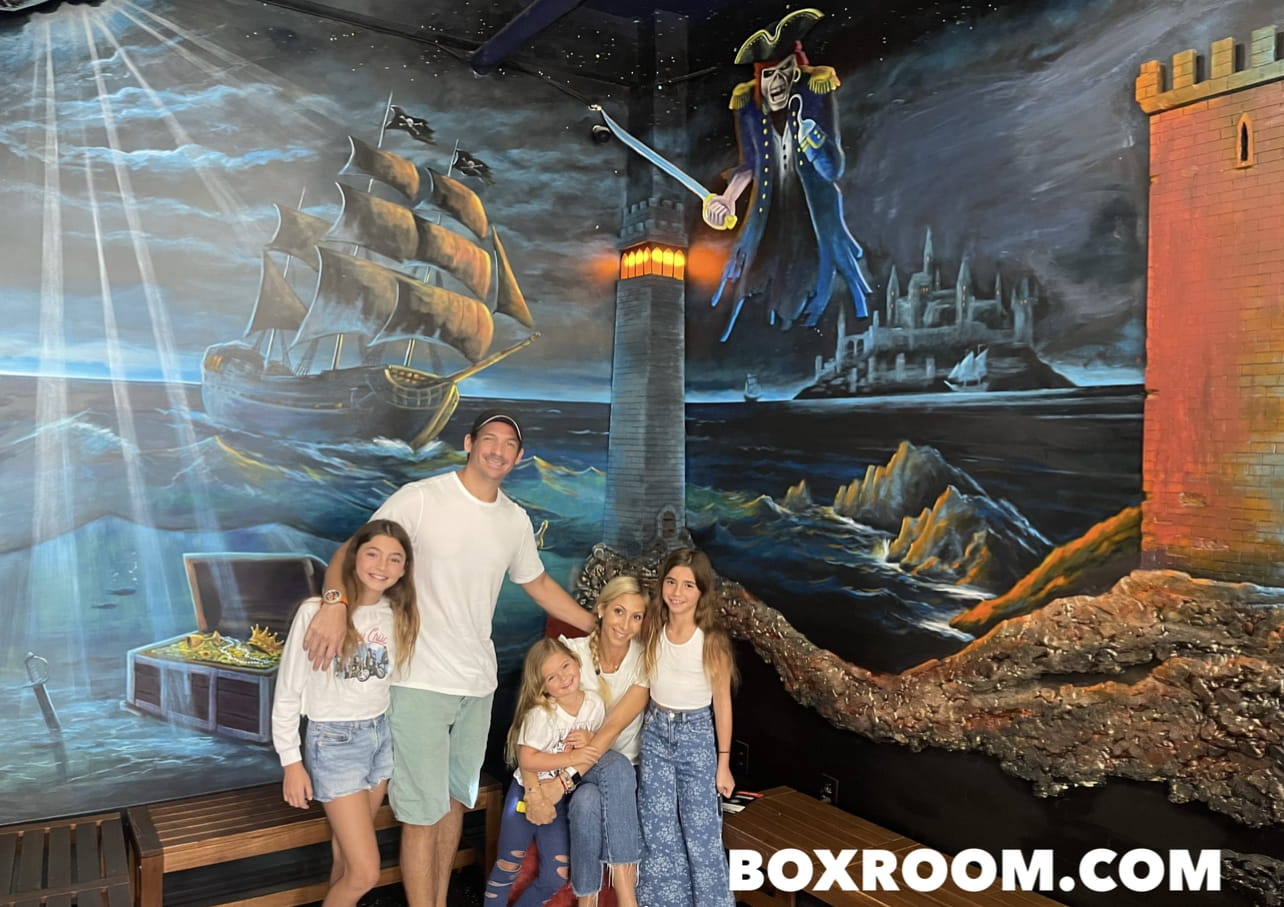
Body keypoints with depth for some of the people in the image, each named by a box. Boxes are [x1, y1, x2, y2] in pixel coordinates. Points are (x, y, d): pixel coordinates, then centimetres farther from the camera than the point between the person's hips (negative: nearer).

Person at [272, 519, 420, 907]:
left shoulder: (398, 615, -1)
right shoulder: (316, 611, -16)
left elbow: (395, 680, 8)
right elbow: (287, 692, -9)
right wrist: (292, 761, -8)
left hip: (382, 736, 5)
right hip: (335, 742, -5)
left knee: (348, 853, 17)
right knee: (365, 872, -4)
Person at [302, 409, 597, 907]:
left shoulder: (516, 520, 7)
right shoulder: (420, 498, -10)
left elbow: (538, 584, 20)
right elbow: (353, 551, -12)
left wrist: (601, 628, 20)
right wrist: (335, 602, -33)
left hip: (478, 683, 6)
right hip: (420, 681, -6)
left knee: (455, 799, 18)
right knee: (424, 813, -1)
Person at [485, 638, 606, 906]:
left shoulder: (595, 704, -8)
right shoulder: (540, 714, -22)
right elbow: (527, 759, -26)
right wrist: (571, 758, -28)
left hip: (560, 798, 4)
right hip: (526, 793, -4)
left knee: (556, 876, 7)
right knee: (508, 867, 5)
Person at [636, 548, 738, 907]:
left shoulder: (712, 640, -16)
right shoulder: (652, 631, -4)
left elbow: (722, 703, -8)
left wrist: (723, 763, -5)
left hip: (696, 736, -4)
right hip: (654, 734, 4)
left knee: (701, 835, 1)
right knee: (658, 833, 11)